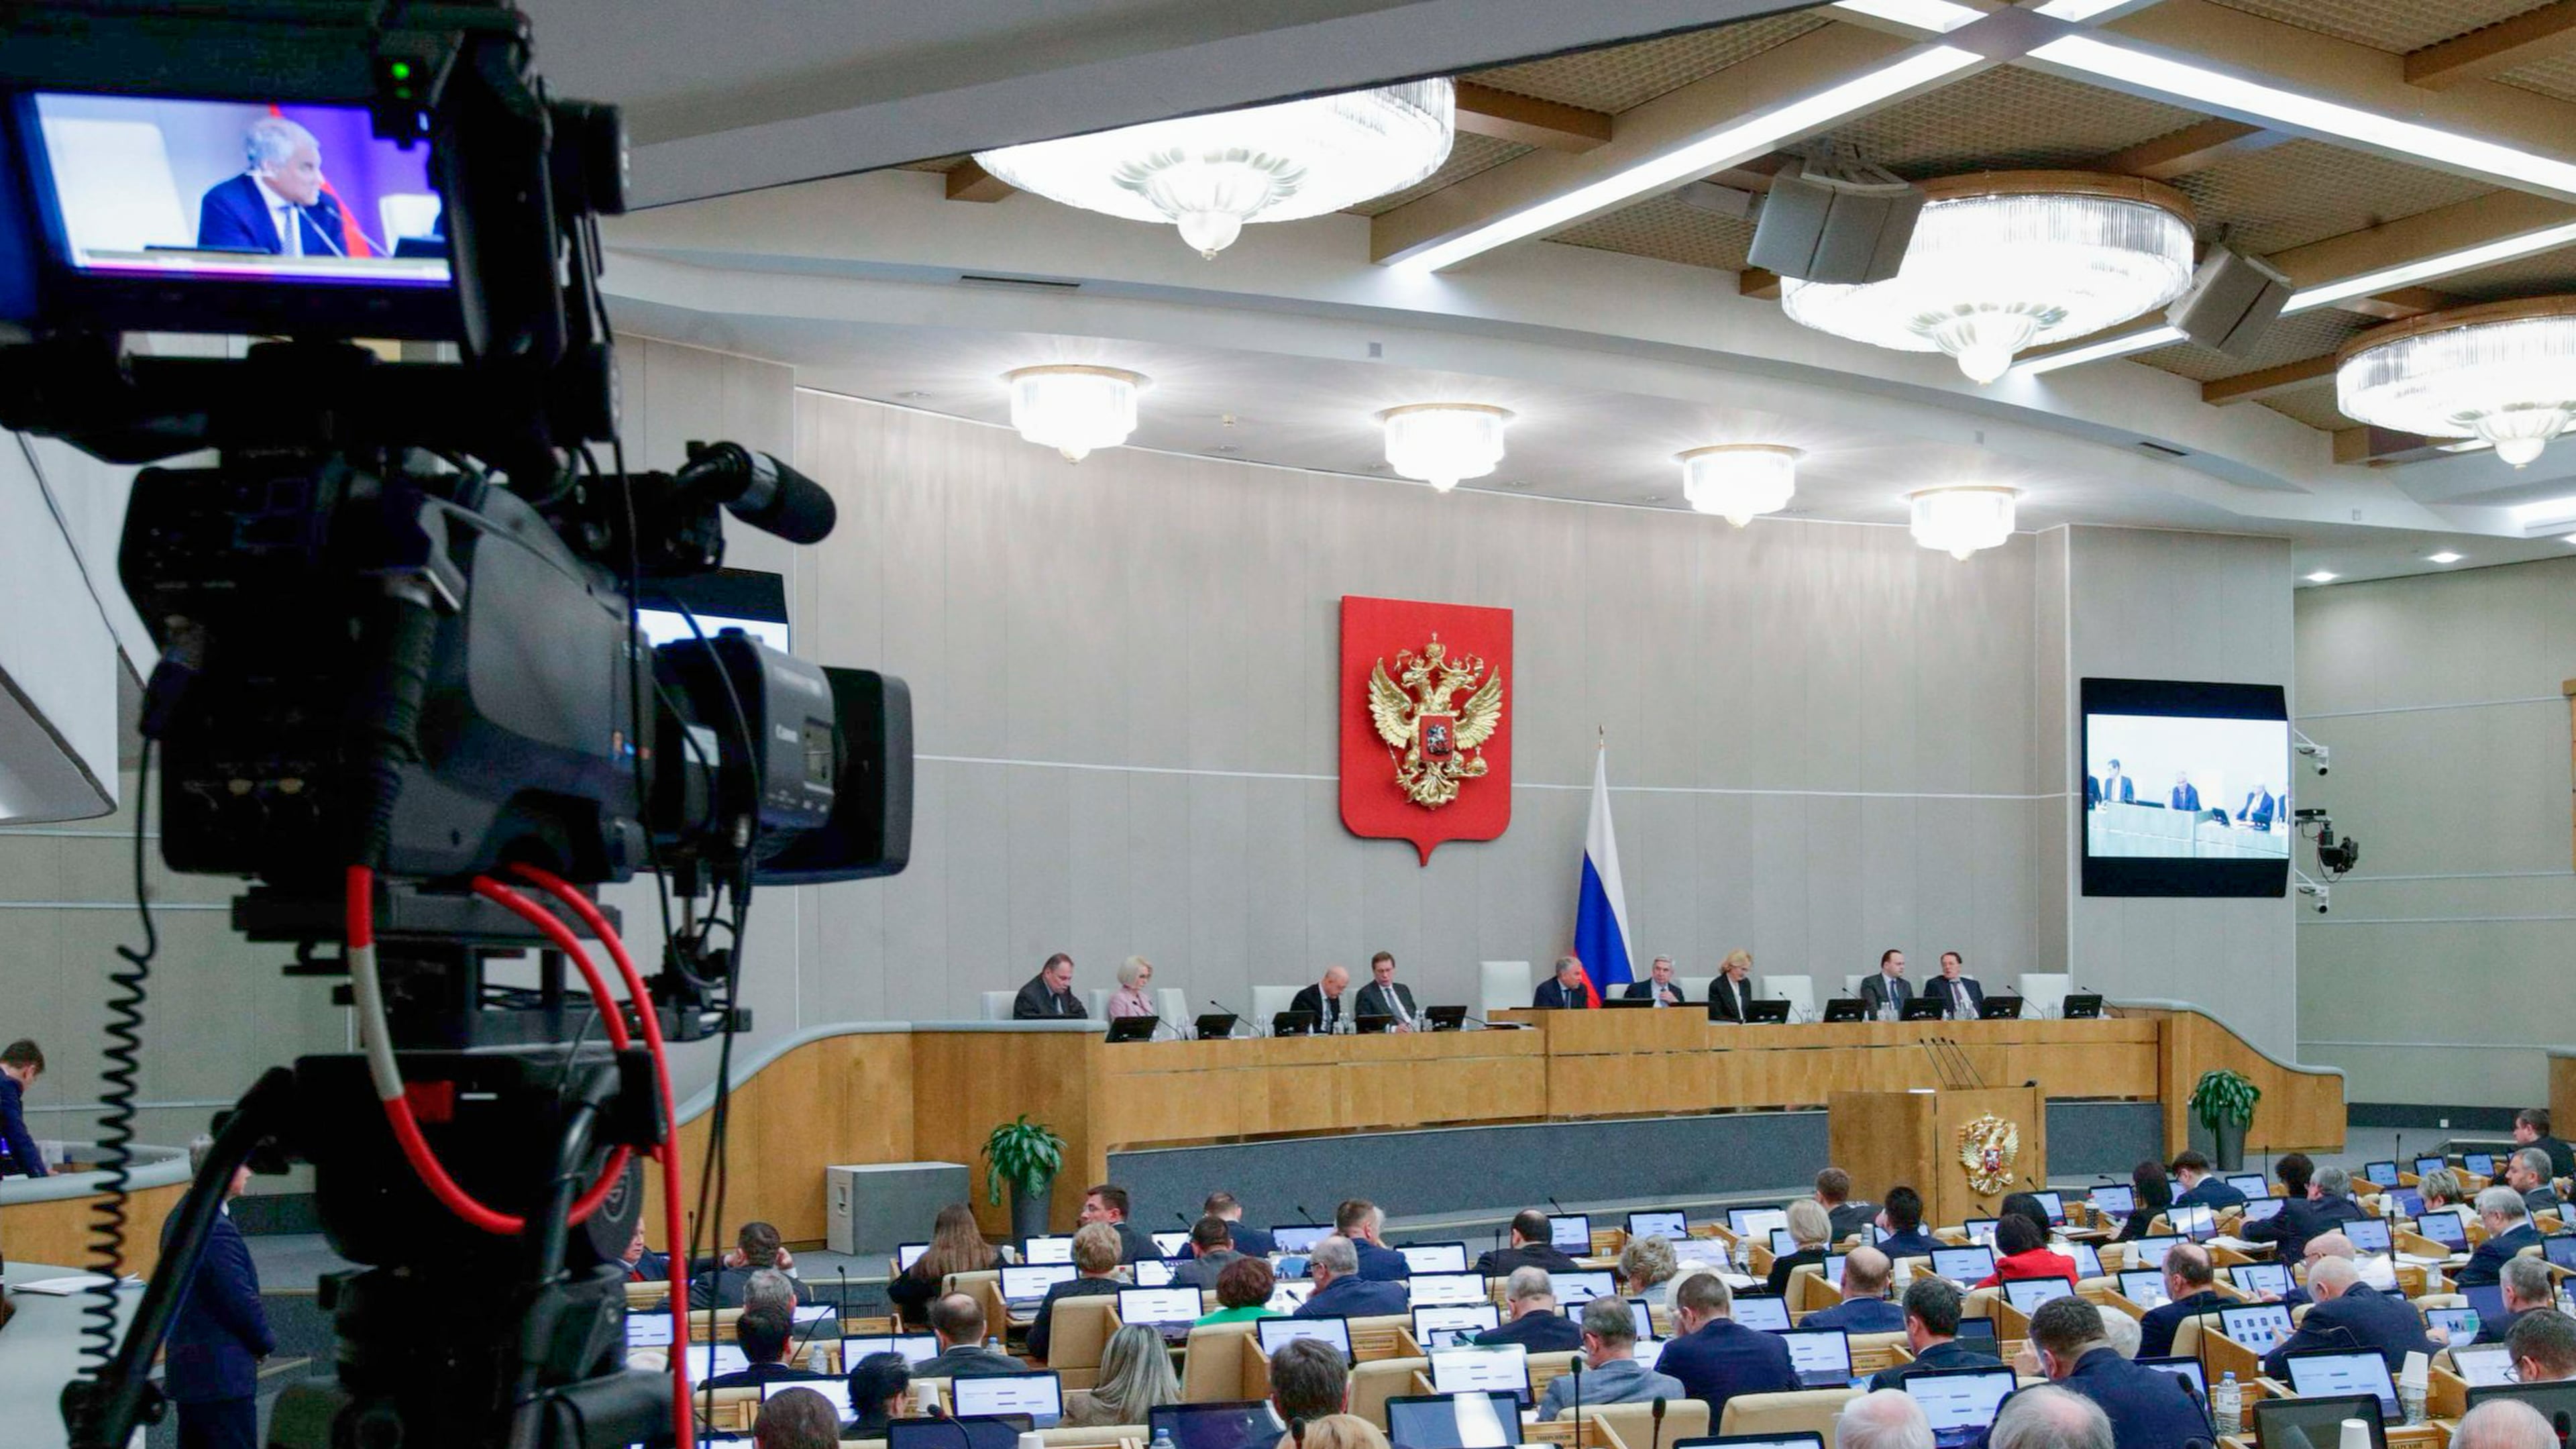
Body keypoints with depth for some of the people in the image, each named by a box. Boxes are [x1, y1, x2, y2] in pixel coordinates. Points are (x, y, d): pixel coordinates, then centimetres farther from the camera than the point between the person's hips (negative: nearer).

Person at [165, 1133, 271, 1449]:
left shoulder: (180, 1218, 11)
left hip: (187, 1365, 10)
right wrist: (266, 1343, -2)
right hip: (221, 1374, -10)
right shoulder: (215, 1229, -21)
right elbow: (241, 1301, -20)